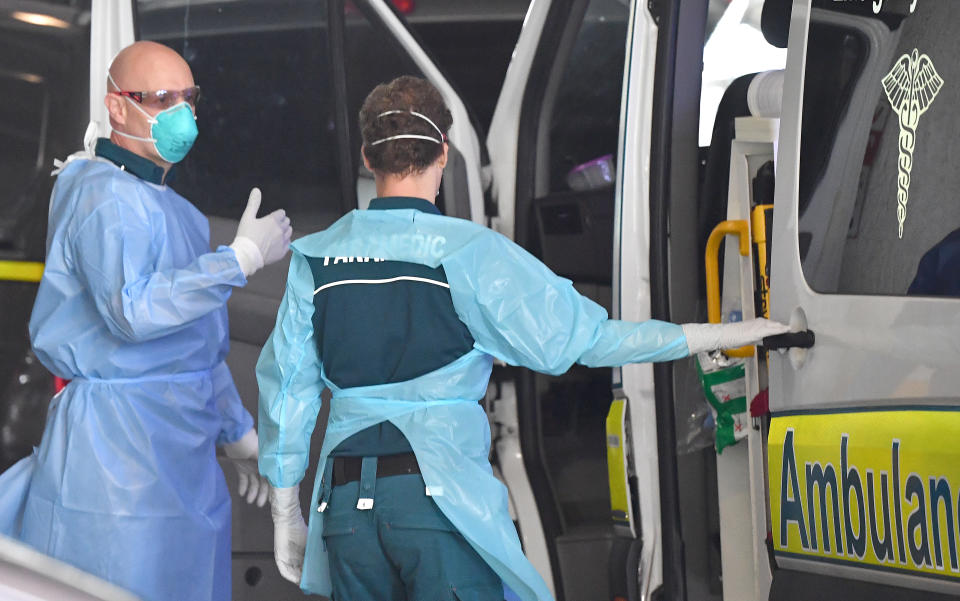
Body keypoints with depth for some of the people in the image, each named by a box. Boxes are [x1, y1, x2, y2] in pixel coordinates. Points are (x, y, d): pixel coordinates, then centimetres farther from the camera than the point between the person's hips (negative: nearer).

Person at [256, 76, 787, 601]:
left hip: (345, 499, 4)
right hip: (440, 497, -4)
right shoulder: (469, 252, -6)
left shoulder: (315, 258, 5)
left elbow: (286, 389, 8)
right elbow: (580, 336, -5)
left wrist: (285, 515, 17)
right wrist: (720, 335, 2)